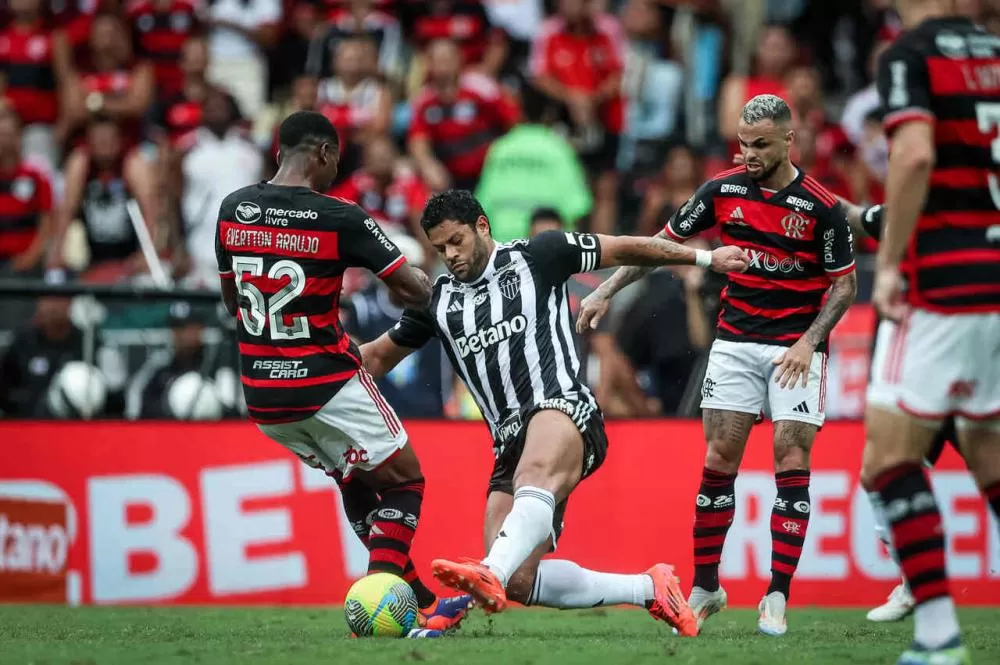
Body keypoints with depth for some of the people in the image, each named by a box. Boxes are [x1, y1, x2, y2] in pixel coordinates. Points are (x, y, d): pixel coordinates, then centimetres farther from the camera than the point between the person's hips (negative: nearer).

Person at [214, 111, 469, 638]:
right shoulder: (339, 218, -15)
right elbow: (416, 290, -11)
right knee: (403, 481, 10)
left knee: (357, 484, 24)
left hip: (261, 393, 6)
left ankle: (420, 599, 24)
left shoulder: (232, 209, 1)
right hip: (327, 385, -6)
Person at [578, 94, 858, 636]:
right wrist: (605, 292, 3)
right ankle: (704, 587, 8)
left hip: (796, 347, -3)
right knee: (718, 462, -2)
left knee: (792, 465, -9)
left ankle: (777, 597, -5)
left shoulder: (821, 207, -11)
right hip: (735, 342, 3)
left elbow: (845, 284, -3)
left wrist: (808, 341, -14)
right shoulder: (723, 190, -2)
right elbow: (664, 243, 7)